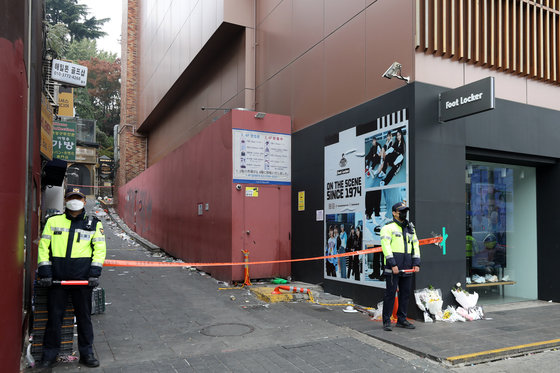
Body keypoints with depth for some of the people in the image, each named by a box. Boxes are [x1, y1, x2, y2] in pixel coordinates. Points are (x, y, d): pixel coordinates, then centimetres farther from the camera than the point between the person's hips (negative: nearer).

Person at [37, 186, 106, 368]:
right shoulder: (53, 221, 9)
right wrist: (44, 271, -3)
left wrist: (95, 272, -7)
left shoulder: (94, 224, 7)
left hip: (83, 278, 0)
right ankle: (49, 356, 22)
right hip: (57, 277, 0)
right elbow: (43, 246, 7)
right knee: (54, 317, 7)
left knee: (84, 317, 8)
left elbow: (100, 249, 4)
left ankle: (86, 353, 21)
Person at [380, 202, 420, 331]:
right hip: (393, 267, -6)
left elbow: (415, 245, 18)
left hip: (407, 268, 6)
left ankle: (401, 320, 22)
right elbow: (386, 246, -10)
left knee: (405, 293, 11)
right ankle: (386, 321, 3)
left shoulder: (410, 228, 19)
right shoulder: (388, 228, -2)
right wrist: (393, 264, -17)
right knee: (390, 293, -4)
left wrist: (416, 263, 6)